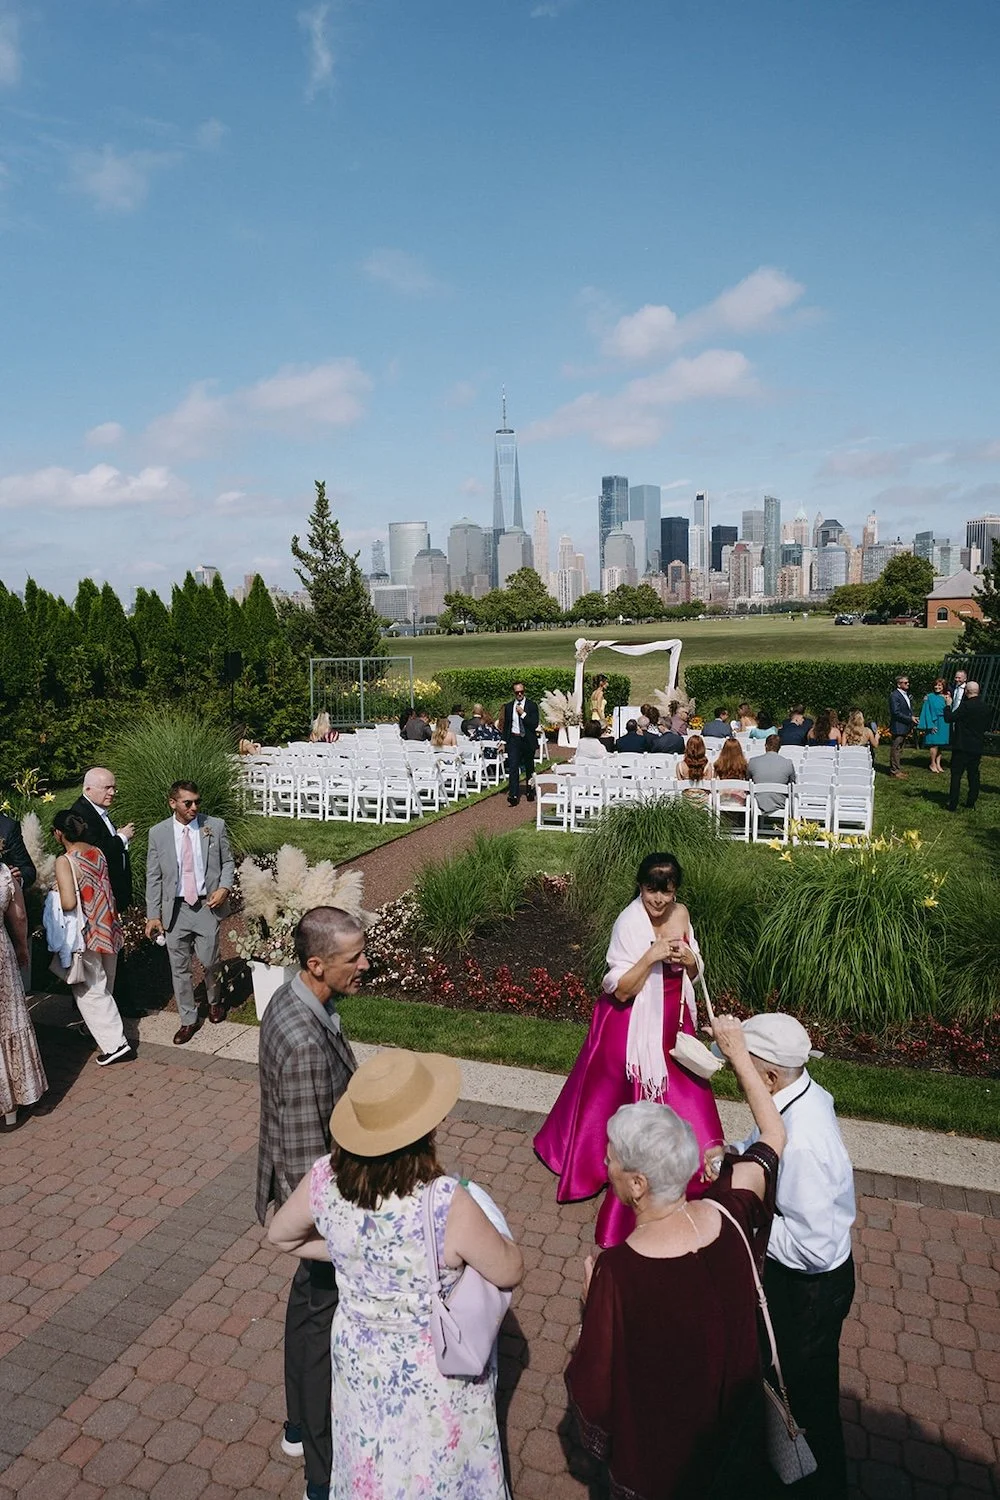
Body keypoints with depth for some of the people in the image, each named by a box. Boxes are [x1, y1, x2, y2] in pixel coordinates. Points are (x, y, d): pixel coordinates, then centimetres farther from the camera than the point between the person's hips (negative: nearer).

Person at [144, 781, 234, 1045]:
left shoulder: (215, 826, -3)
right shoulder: (158, 833, -2)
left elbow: (227, 862, 7)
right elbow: (153, 877, 2)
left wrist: (224, 888, -10)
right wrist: (152, 915, -1)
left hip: (207, 905, -1)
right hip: (175, 908, 1)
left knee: (209, 962, 6)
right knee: (179, 967, 8)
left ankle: (213, 1002, 37)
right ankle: (188, 1020, 24)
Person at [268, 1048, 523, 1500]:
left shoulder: (326, 1179, -24)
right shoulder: (447, 1204, -37)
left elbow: (281, 1236, -2)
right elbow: (510, 1272, -19)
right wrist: (478, 1238, -2)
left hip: (358, 1358, 4)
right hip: (434, 1374, -3)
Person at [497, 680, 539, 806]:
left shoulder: (532, 706, -2)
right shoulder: (508, 707, 7)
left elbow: (535, 724, -12)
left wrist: (523, 714, -18)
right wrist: (504, 740, 9)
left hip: (528, 740, -1)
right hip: (513, 739, 1)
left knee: (529, 767, 13)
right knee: (513, 767, -12)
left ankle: (530, 792, 31)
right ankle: (514, 795, -17)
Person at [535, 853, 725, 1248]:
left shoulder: (681, 914, -4)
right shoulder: (629, 924, -22)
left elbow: (693, 972, 8)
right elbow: (620, 990, -22)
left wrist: (687, 958, -14)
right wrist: (651, 956, -33)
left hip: (671, 1021, 6)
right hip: (635, 1024, -6)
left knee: (684, 1093, 14)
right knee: (634, 1098, 8)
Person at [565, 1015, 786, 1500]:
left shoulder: (616, 1272, -37)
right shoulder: (728, 1215, -25)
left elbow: (593, 1388, -22)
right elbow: (773, 1139, -5)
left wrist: (591, 1297, -9)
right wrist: (738, 1053, 3)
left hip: (657, 1459, -3)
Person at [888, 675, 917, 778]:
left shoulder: (907, 694, 15)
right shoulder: (894, 695, -14)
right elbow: (896, 712, -20)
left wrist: (911, 726, 14)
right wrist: (910, 718, -18)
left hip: (906, 727, 9)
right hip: (898, 727, -9)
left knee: (899, 749, 15)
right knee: (896, 749, -3)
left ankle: (897, 768, 22)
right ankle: (895, 770, 2)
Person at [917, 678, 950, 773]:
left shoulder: (946, 697, 7)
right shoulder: (929, 697, -5)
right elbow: (926, 712, -8)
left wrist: (949, 703, -5)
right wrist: (930, 725, -13)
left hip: (944, 725, 5)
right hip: (934, 724, -5)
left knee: (940, 744, 9)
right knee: (934, 744, -5)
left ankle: (938, 763, 16)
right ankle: (933, 764, 8)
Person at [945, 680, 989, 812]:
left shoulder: (966, 706, -18)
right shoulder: (985, 708, 4)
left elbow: (949, 718, -15)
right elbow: (987, 726, 14)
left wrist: (948, 705, -2)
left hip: (963, 747, -6)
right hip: (978, 747, 6)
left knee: (956, 775, -3)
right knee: (973, 774, 14)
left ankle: (953, 805, -4)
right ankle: (971, 802, 20)